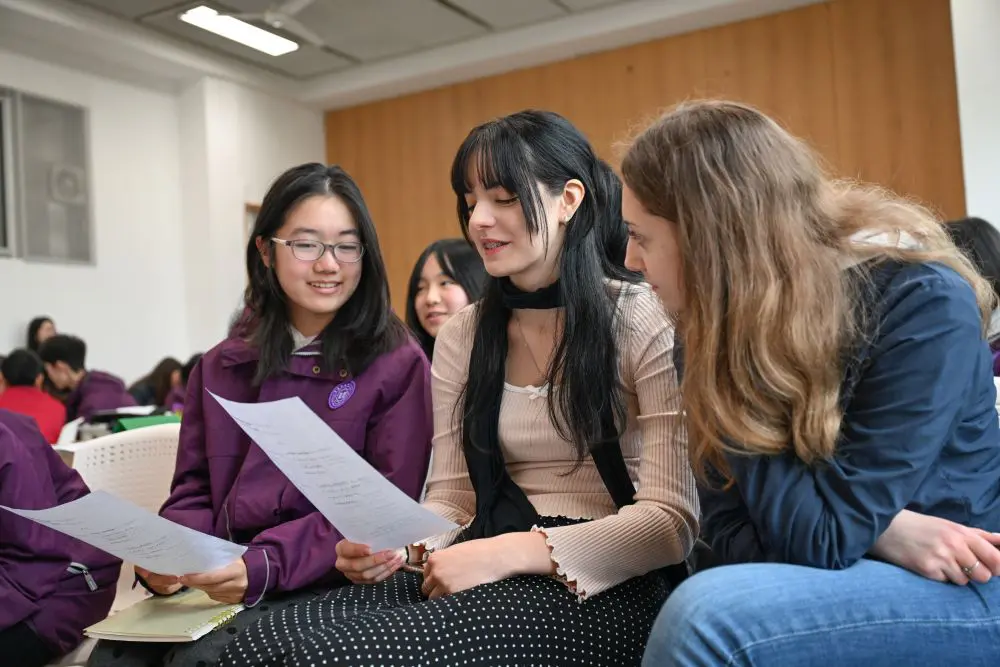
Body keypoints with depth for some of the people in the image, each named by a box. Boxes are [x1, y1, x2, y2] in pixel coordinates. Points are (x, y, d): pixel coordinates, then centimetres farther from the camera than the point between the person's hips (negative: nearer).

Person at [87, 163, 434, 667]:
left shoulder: (398, 365, -2)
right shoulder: (220, 367, 14)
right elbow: (194, 491, 14)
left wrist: (266, 566, -21)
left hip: (329, 583, -4)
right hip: (217, 580, 4)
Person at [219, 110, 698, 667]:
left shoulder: (644, 322, -6)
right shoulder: (460, 338, 11)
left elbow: (673, 521, -11)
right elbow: (451, 499, 12)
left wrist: (511, 552, -21)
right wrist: (400, 546, -12)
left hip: (598, 589, -4)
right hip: (486, 574, 5)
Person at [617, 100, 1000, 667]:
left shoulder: (922, 304, -19)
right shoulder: (715, 331, -3)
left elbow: (819, 536, -23)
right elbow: (731, 533, -5)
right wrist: (886, 535, -17)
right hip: (850, 582, 4)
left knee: (708, 616, -27)